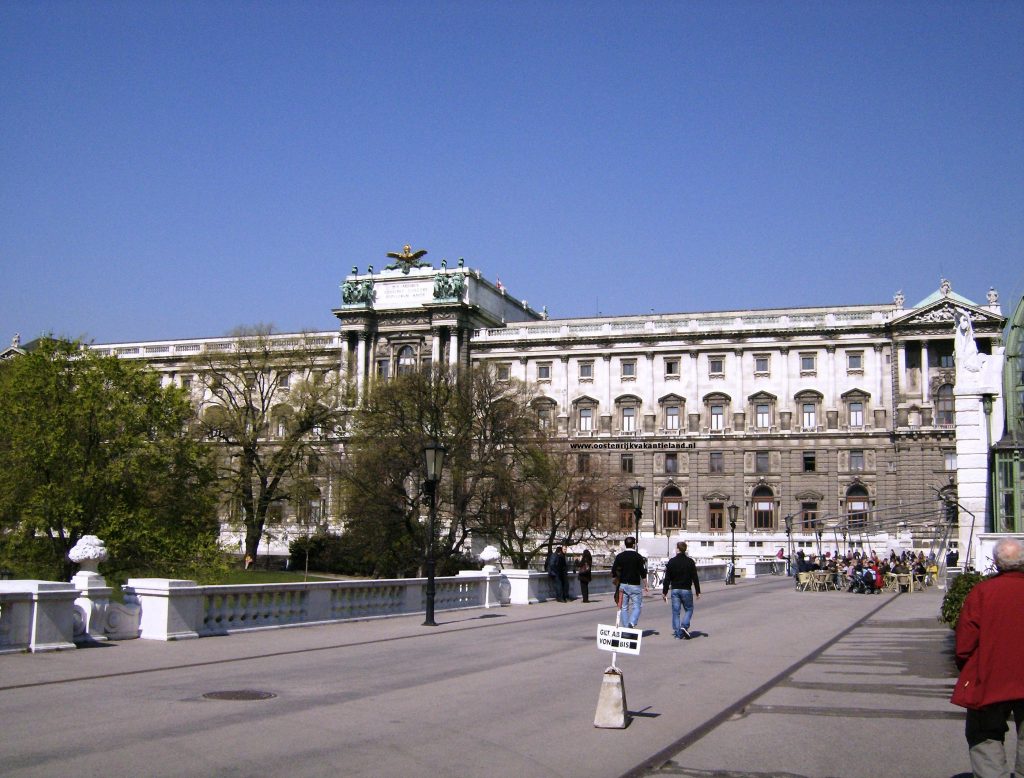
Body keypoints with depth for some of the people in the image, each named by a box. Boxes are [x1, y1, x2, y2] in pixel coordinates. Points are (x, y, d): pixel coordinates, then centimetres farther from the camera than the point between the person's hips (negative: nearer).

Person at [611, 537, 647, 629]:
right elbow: (643, 573, -6)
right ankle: (632, 622, -20)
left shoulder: (619, 556, 3)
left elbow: (614, 571, 2)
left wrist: (618, 580, 17)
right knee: (637, 606, 3)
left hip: (623, 584, 3)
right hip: (635, 585, -3)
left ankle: (624, 627, 7)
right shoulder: (638, 557, -5)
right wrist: (645, 585, 2)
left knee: (624, 607, 10)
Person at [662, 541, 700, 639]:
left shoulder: (671, 562, -1)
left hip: (675, 590, 1)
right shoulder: (690, 562, -2)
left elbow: (667, 578, -1)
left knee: (675, 612, 6)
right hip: (686, 590, -1)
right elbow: (695, 578, -1)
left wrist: (664, 592, 5)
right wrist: (697, 592, 5)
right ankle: (684, 626, -10)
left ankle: (677, 633, 3)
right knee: (689, 609, 12)